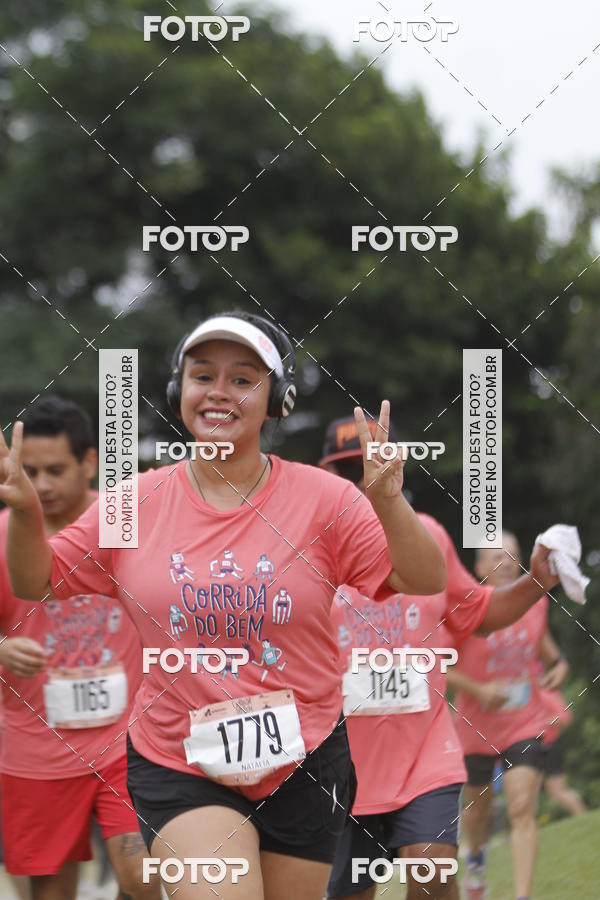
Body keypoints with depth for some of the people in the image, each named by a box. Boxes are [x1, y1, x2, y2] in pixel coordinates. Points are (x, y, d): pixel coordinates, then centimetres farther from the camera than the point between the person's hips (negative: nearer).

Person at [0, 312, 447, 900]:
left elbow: (427, 583, -10)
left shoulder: (321, 498, -4)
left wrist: (387, 503, -27)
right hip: (178, 768, -1)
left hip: (302, 763, 1)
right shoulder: (138, 501, 0)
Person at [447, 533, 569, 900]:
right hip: (477, 727, -1)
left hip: (525, 726, 1)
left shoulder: (535, 602, -2)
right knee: (478, 806, 17)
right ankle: (476, 857, 51)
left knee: (523, 810, -14)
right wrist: (478, 690, -23)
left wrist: (558, 661, 0)